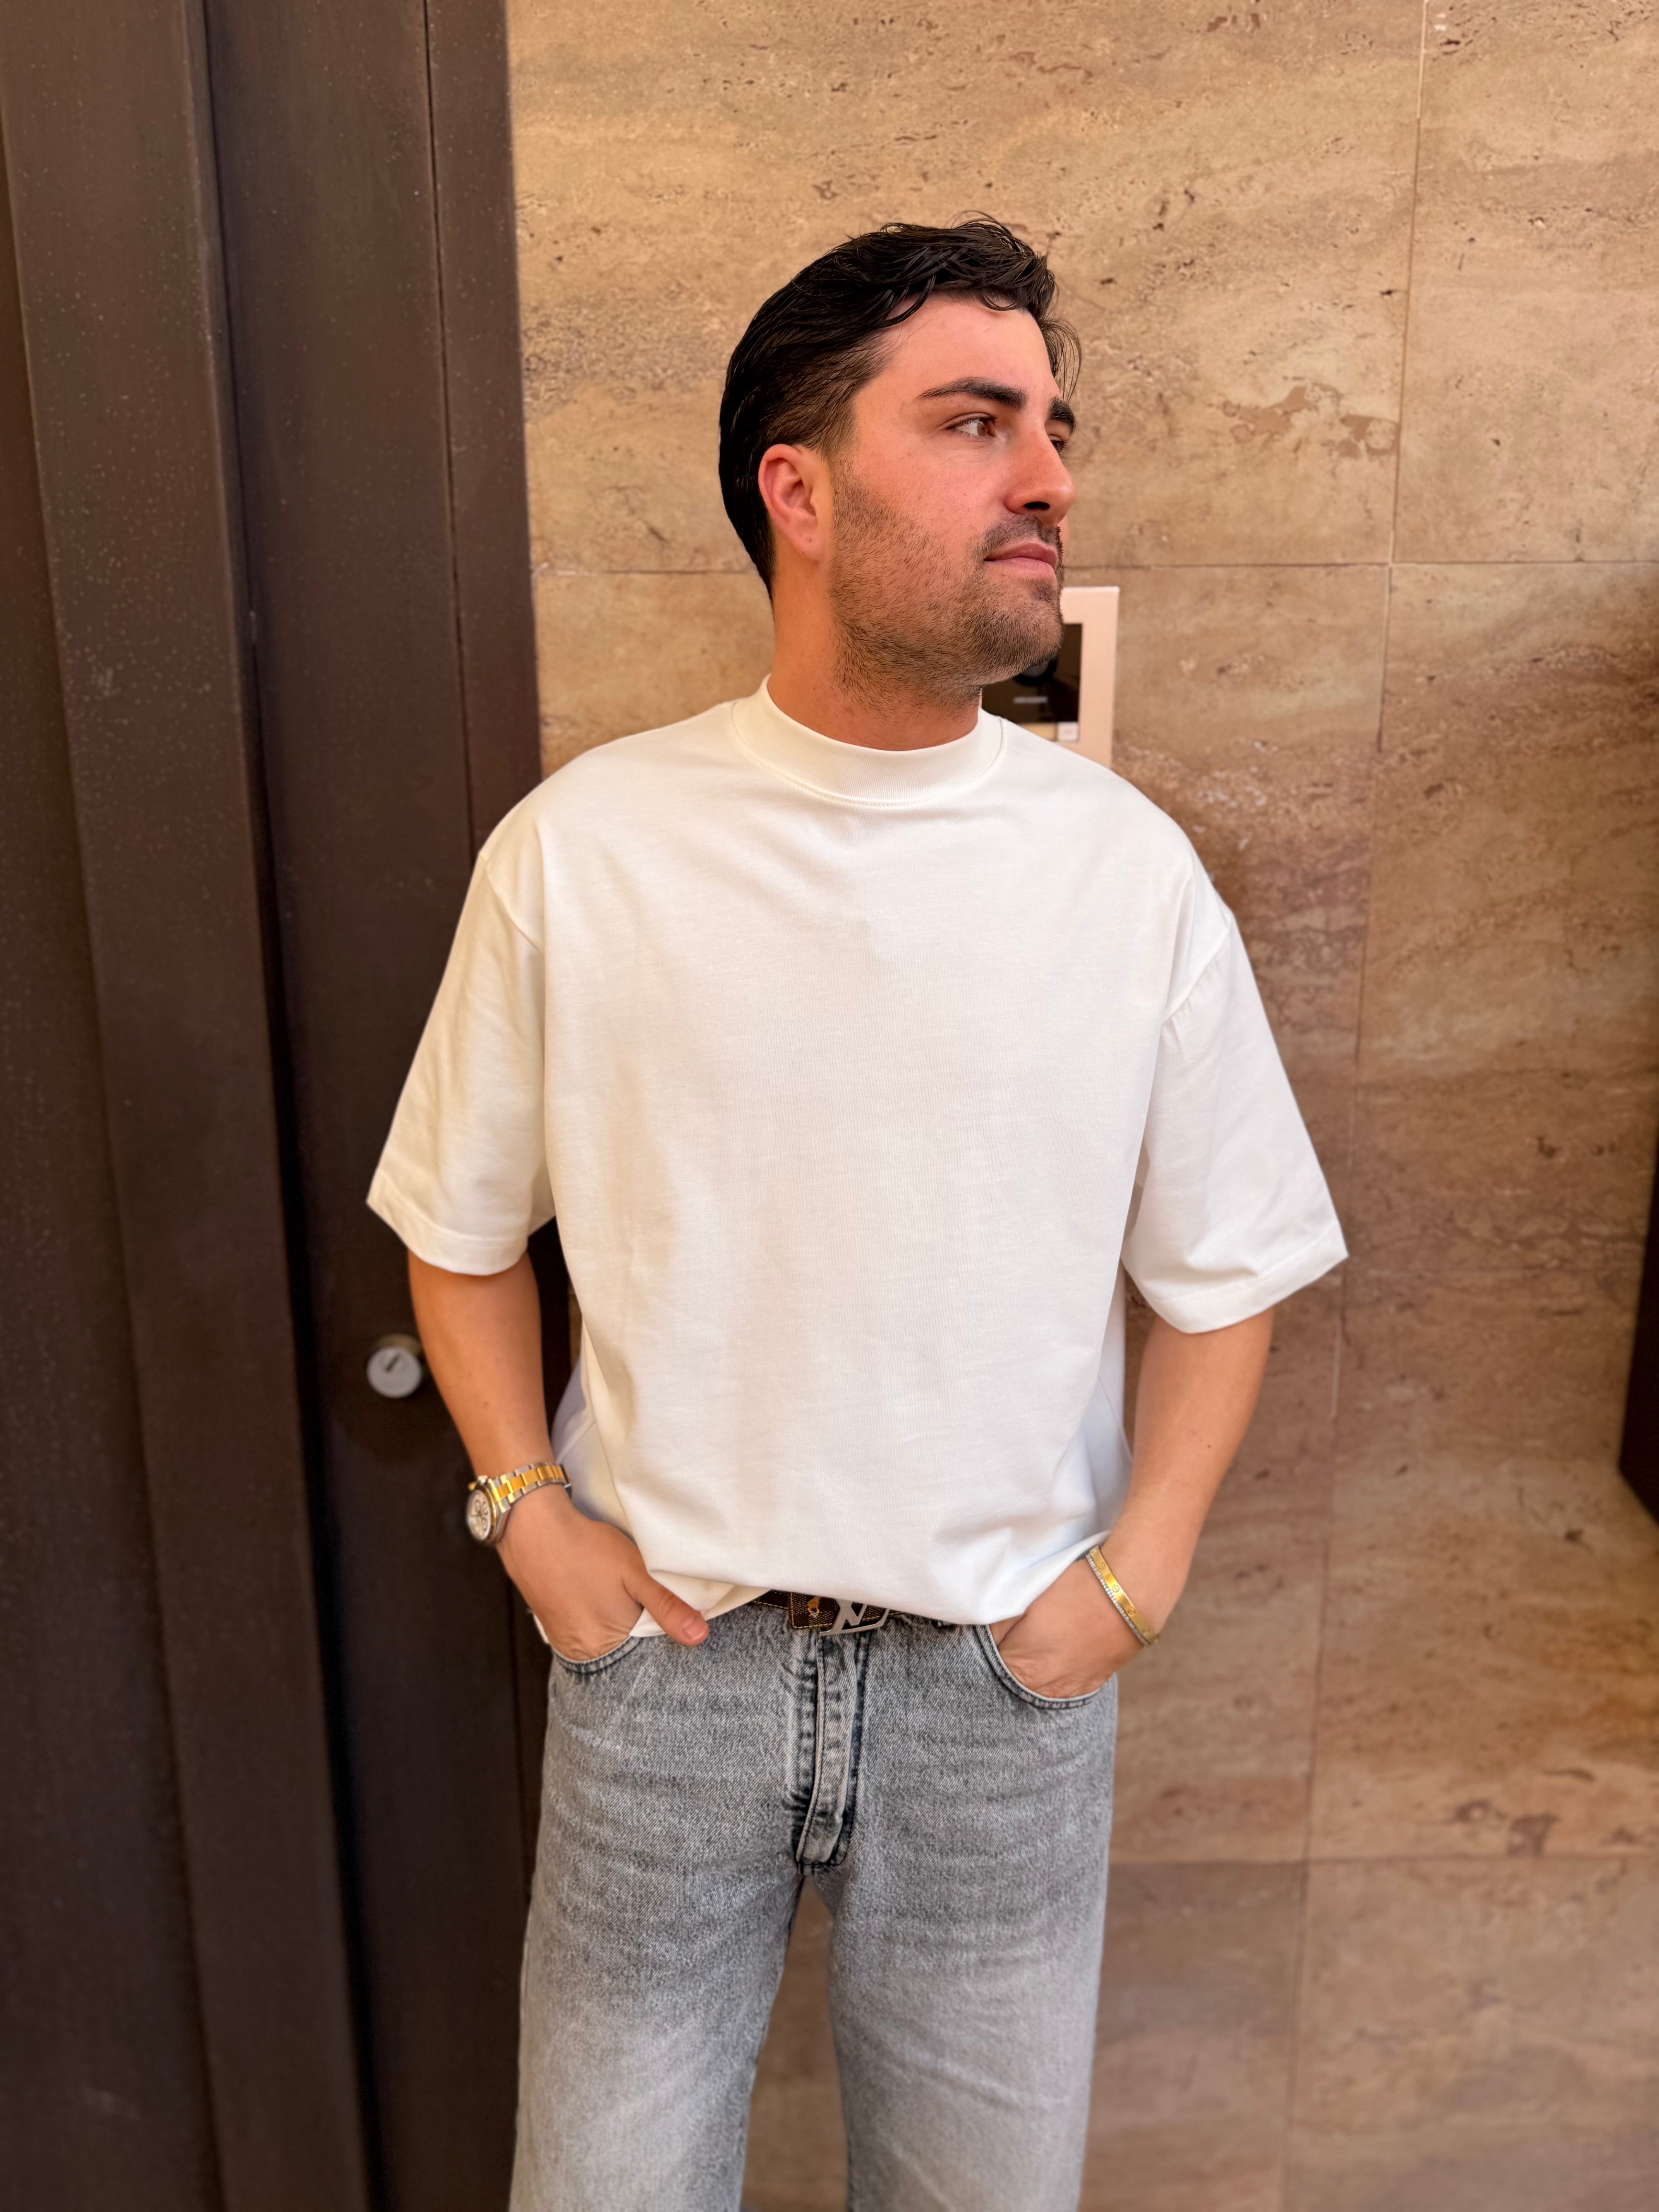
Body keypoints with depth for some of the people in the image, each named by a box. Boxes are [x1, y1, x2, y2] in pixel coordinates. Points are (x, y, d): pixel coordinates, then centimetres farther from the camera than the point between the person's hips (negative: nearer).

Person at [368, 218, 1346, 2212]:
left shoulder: (1128, 867, -8)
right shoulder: (577, 849, -9)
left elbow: (1226, 1272, 1)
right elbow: (460, 1227, 3)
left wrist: (1134, 1576, -6)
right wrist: (529, 1515, -4)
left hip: (1008, 1675, 1)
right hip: (660, 1651, 0)